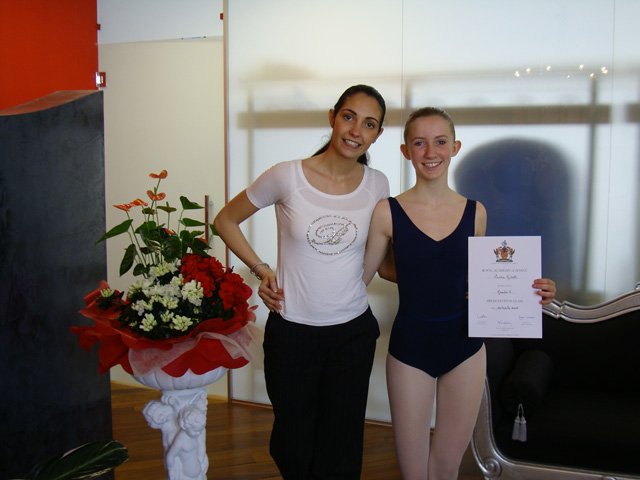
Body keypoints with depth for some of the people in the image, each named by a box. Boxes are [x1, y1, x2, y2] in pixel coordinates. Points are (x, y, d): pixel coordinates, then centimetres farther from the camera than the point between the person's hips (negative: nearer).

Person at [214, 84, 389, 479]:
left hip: (353, 331, 2)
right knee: (293, 447, 13)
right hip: (292, 330, -1)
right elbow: (226, 220, 3)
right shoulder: (287, 177, -10)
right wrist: (260, 269, -5)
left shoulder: (377, 185, -2)